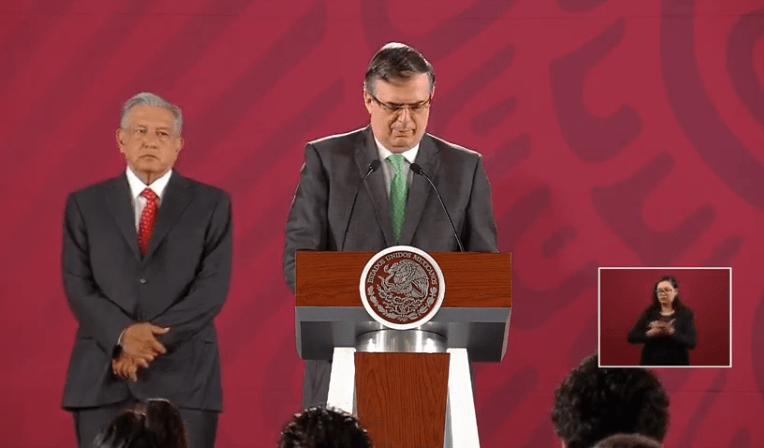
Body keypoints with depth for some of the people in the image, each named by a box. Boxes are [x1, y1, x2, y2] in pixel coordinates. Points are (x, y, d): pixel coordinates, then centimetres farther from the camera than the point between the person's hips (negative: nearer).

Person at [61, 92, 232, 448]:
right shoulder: (85, 204, 10)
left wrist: (155, 339, -14)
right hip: (103, 377, 1)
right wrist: (123, 334, -16)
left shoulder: (211, 204, 7)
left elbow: (212, 287, -3)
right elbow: (78, 285, 2)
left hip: (183, 377, -1)